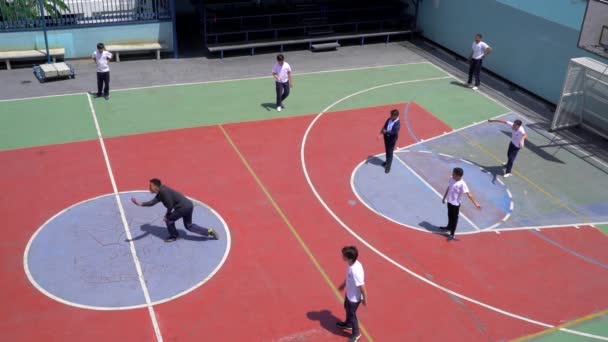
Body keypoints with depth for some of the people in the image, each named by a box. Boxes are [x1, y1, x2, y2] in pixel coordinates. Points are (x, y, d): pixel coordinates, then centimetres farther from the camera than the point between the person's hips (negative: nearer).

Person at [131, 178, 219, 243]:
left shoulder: (163, 191, -15)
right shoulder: (160, 194, 15)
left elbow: (170, 205, -16)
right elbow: (152, 202, 7)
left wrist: (167, 215, -1)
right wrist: (140, 204, -4)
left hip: (183, 207, -10)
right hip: (188, 205, 10)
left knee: (169, 220, 5)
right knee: (188, 226, 20)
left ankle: (173, 236, 24)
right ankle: (209, 231, 16)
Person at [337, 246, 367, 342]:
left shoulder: (355, 271, -41)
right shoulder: (352, 264, -13)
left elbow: (361, 286, -29)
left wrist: (364, 299, -17)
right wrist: (343, 284, 23)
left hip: (354, 297, -9)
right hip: (349, 294, 9)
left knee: (351, 314, 15)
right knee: (347, 309, 32)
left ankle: (356, 333, 40)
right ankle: (348, 324, 60)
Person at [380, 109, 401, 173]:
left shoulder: (397, 124, -24)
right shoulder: (389, 119, -3)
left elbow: (394, 132, -30)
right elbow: (385, 125, 6)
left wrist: (386, 132, -27)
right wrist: (383, 130, -12)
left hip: (392, 139, -7)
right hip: (386, 136, 7)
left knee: (390, 152, 3)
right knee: (387, 151, 23)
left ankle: (388, 166, 12)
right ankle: (387, 161, 45)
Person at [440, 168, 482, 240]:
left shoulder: (462, 184, -27)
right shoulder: (452, 179, -5)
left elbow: (469, 194, -30)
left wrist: (476, 203, -36)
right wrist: (444, 197, 19)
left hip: (455, 204, -7)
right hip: (449, 201, 7)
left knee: (454, 218, 6)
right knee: (449, 216, 27)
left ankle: (452, 234, 16)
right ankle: (449, 227, 50)